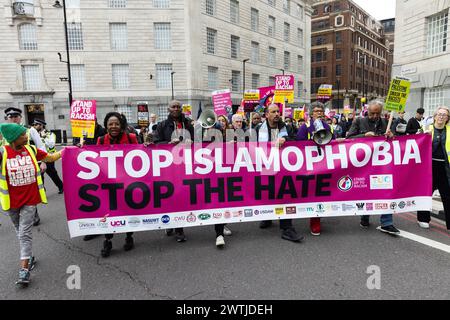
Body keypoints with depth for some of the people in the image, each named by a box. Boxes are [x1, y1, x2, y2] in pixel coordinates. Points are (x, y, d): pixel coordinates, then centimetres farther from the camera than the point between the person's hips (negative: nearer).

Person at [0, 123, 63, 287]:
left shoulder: (31, 149, -4)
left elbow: (50, 158, 10)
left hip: (29, 200, 0)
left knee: (25, 233, -2)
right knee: (20, 232, 17)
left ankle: (24, 270, 2)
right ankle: (29, 257, 36)